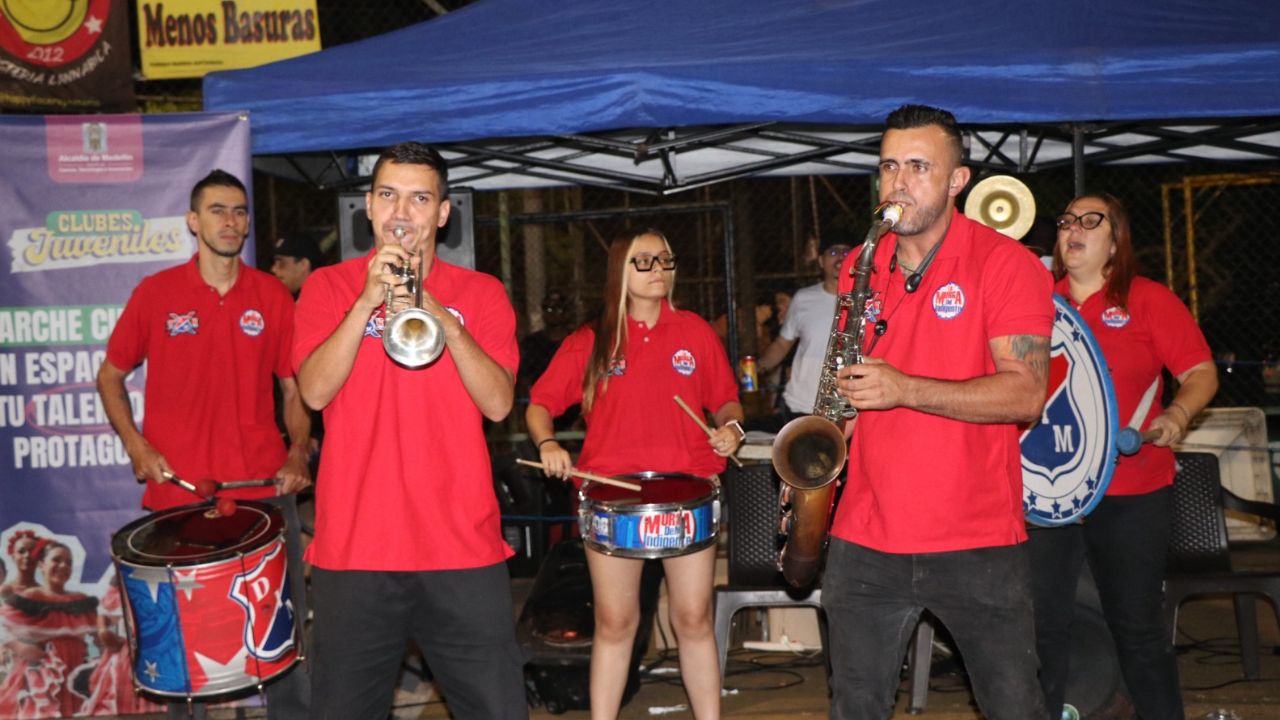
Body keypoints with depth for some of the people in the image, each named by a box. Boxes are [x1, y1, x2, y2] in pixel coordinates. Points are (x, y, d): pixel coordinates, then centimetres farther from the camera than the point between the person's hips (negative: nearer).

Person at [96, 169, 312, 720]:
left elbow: (295, 386, 11)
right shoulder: (156, 293, 1)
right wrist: (136, 446, -4)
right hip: (177, 491, -1)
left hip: (263, 489, 1)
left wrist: (298, 454, -5)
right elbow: (110, 376, 10)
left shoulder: (272, 296, 5)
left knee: (284, 625, 6)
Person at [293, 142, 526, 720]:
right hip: (354, 546, 0)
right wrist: (367, 301, -16)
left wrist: (445, 322, -18)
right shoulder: (330, 287, 7)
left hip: (462, 545, 0)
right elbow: (314, 391, -7)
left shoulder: (481, 294, 7)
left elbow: (498, 403, -6)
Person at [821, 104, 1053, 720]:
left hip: (978, 540, -4)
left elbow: (1026, 393, -16)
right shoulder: (859, 268, 9)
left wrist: (905, 389, -24)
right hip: (865, 538, 4)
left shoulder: (1003, 262, -7)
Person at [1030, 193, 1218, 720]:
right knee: (1042, 622, 5)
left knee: (1138, 625, 6)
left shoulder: (1149, 300, 1)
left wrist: (1177, 413, -20)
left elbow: (1202, 372, -2)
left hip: (1131, 495, -2)